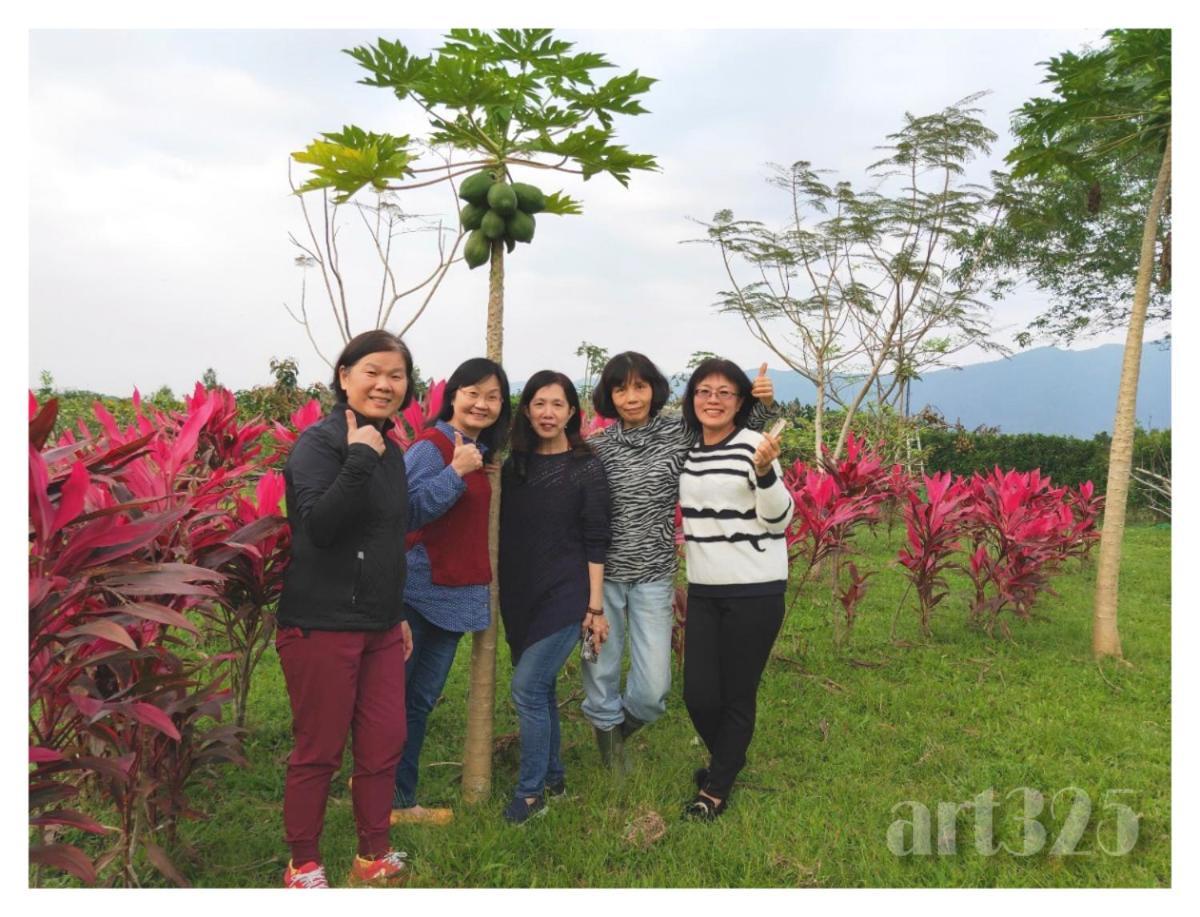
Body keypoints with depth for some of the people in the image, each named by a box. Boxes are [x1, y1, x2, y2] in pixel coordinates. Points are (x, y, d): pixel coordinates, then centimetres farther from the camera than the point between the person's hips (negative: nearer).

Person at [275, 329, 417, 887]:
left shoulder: (389, 450, 12)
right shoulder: (320, 442, -11)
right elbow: (318, 526, -25)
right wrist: (358, 459, -28)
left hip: (380, 627, 7)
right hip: (322, 626, -7)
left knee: (385, 745, 12)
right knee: (318, 751, 6)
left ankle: (372, 858, 30)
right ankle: (303, 864, 26)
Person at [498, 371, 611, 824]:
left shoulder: (587, 467, -7)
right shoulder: (514, 464, 5)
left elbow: (595, 542, -8)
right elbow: (506, 534, 10)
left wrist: (595, 606, -10)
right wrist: (505, 597, 5)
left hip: (564, 596, -5)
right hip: (520, 597, 5)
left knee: (527, 688, -8)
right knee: (540, 688, 14)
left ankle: (530, 791, 8)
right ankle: (553, 776, 31)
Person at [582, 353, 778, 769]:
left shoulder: (681, 432, -3)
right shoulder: (596, 447, -2)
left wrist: (763, 403, -6)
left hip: (654, 577, 0)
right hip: (602, 575, 0)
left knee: (653, 690, 0)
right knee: (601, 672, 12)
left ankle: (621, 728, 34)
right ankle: (606, 732, 43)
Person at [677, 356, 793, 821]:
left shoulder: (754, 445, -8)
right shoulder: (687, 451, 8)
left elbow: (779, 519, -11)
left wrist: (764, 472, -25)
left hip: (755, 591, -5)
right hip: (703, 591, 5)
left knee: (738, 695, 5)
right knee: (698, 694, 6)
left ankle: (715, 790, 24)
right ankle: (727, 760, 37)